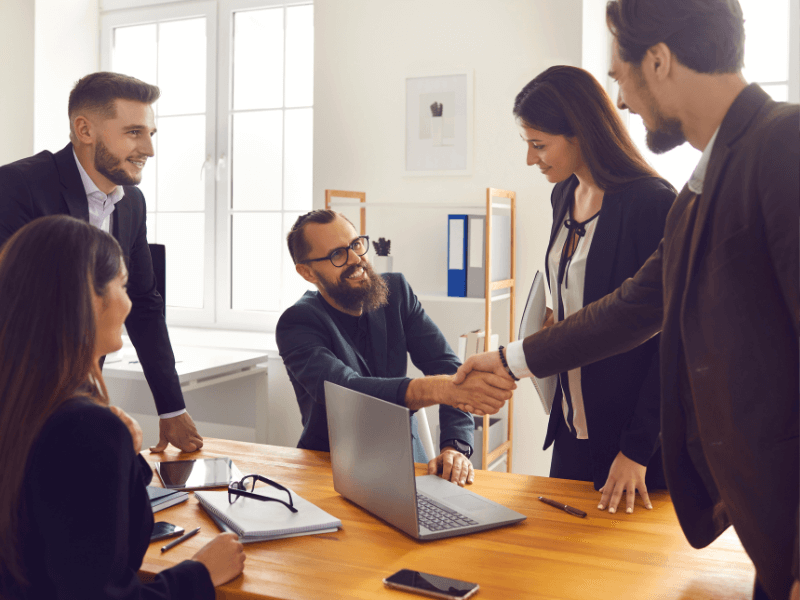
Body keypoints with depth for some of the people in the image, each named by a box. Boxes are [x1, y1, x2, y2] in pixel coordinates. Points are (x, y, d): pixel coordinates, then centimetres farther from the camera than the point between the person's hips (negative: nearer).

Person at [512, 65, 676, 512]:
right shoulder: (565, 196, 7)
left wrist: (637, 448, -17)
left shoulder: (654, 203, -18)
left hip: (638, 436, -7)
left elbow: (670, 339, -18)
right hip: (575, 424, 7)